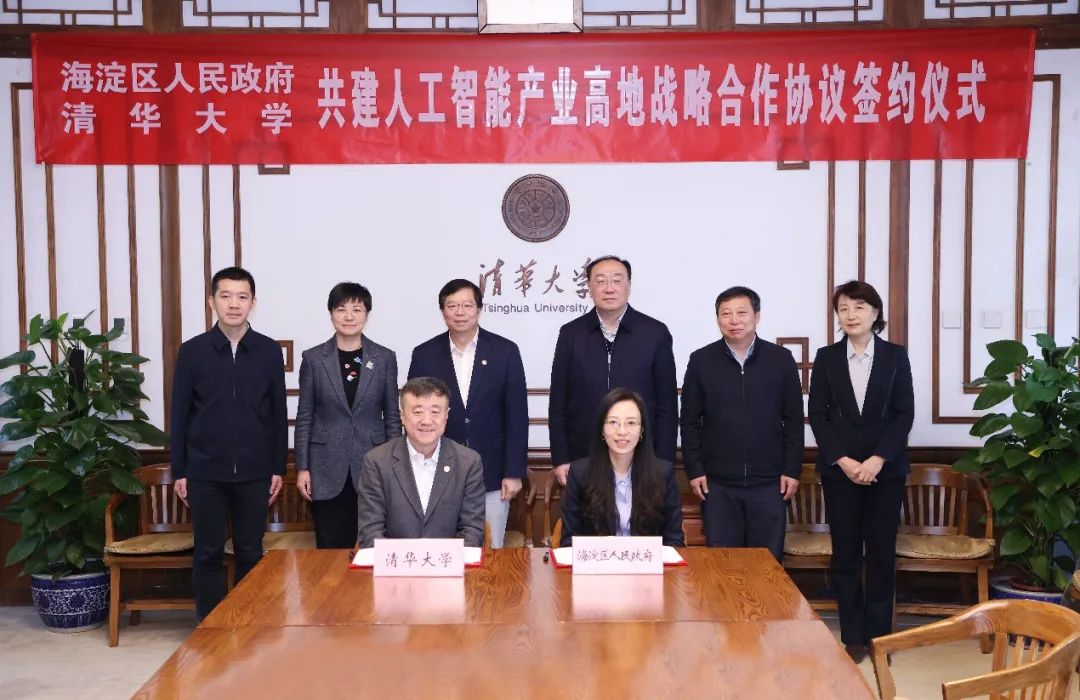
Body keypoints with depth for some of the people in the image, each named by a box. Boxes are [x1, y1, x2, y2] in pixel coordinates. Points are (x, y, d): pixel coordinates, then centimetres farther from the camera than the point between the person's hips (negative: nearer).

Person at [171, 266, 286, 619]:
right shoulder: (192, 351, -1)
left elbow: (278, 414, 5)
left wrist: (278, 468, 3)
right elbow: (180, 415, 2)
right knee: (208, 553, 7)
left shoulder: (270, 351, 1)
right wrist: (178, 471, 1)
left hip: (254, 472, 1)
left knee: (251, 553, 9)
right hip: (205, 471, 0)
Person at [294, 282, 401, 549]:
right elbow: (304, 417, 3)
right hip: (327, 470, 0)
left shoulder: (385, 358, 3)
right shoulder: (313, 358, 2)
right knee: (330, 548, 4)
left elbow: (392, 416, 5)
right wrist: (302, 467, -1)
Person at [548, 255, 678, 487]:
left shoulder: (655, 333, 0)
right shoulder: (571, 333, 3)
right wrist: (560, 460, 1)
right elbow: (558, 403, 5)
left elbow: (667, 406, 1)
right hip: (582, 460, 1)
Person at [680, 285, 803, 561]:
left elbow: (794, 420, 4)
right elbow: (690, 422, 3)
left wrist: (792, 470, 0)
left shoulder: (781, 359, 1)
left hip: (769, 483, 0)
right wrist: (694, 470, -2)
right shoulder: (701, 361, 1)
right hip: (717, 484, 0)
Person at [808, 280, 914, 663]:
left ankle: (879, 635, 15)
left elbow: (905, 413, -2)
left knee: (881, 552, 4)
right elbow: (817, 414, 0)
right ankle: (852, 637, 12)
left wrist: (878, 459, -13)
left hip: (886, 469, 0)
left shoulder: (895, 355, 3)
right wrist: (843, 460, -11)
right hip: (839, 469, 0)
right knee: (845, 553, 4)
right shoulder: (826, 357, 4)